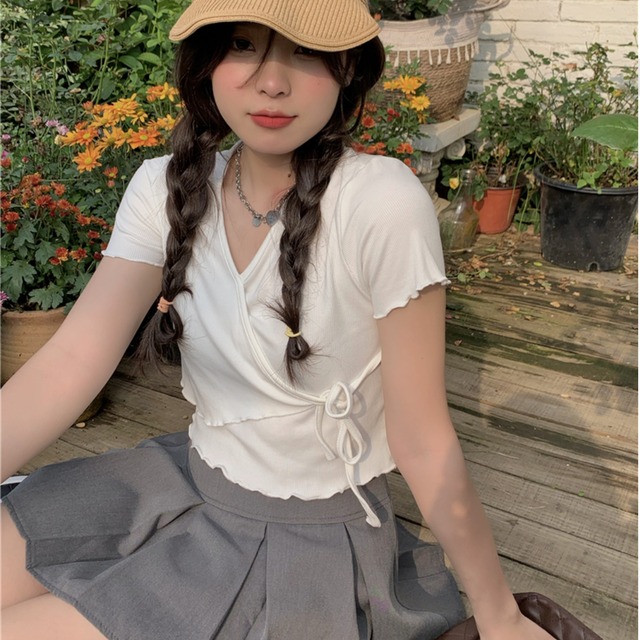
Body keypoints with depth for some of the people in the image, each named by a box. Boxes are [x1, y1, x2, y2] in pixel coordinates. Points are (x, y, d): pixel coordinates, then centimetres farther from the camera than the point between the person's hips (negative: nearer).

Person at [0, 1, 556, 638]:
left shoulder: (383, 203, -24)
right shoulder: (168, 188, -6)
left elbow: (424, 446, -18)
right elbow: (71, 360, -13)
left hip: (312, 534, -4)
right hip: (192, 478, 5)